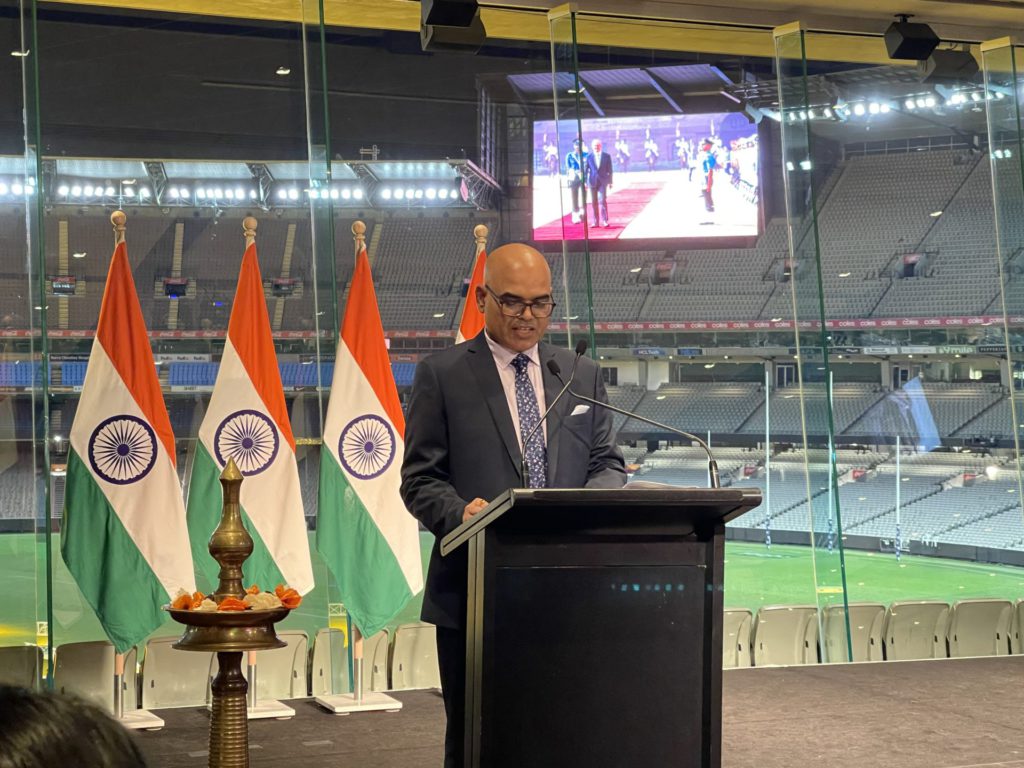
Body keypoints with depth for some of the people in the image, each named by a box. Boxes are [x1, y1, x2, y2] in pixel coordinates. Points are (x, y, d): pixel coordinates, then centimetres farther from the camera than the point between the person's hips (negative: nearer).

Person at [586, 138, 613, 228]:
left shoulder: (607, 156, 3)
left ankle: (604, 221, -9)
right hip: (592, 182, 1)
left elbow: (609, 170, 5)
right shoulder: (589, 157, 4)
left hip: (603, 181, -1)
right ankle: (596, 222, 7)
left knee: (602, 200, -12)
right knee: (594, 202, 3)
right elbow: (586, 170, 6)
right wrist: (585, 182, 2)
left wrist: (610, 182, 3)